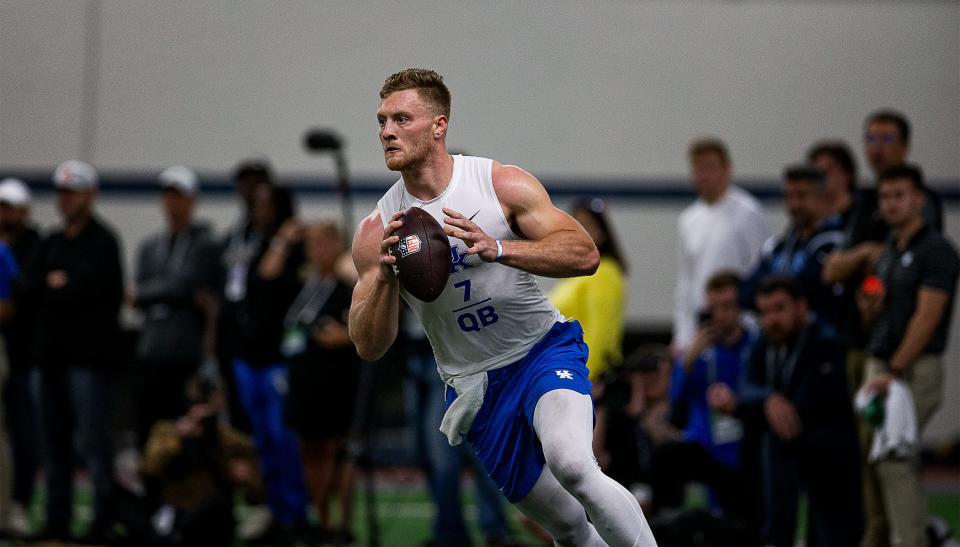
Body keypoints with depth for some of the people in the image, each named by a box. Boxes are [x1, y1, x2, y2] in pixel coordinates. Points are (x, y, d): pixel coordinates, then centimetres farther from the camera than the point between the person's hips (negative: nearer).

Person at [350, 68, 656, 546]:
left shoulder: (503, 185, -10)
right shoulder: (376, 232, -3)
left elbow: (584, 254, -20)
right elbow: (369, 346, -6)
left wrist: (496, 249, -34)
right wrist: (385, 275, -25)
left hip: (543, 349, -3)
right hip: (474, 388, 3)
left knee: (571, 464, -33)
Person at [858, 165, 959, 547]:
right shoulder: (887, 254, 17)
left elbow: (927, 317, -16)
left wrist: (895, 371, -20)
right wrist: (869, 306, -1)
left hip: (914, 371, -8)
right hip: (880, 365, 8)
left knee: (895, 461, -15)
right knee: (873, 459, 7)